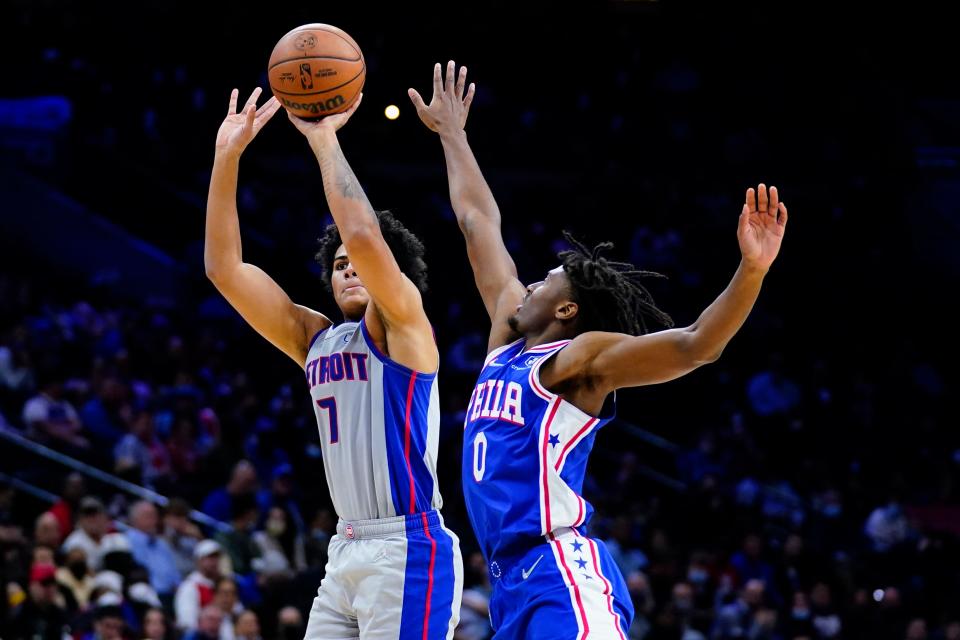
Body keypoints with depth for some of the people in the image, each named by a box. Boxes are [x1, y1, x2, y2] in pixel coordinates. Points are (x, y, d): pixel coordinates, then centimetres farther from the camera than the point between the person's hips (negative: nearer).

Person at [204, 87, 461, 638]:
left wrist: (324, 139, -12)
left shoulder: (402, 323, -1)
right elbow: (225, 268, 10)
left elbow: (364, 236, -20)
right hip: (347, 552, 8)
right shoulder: (315, 340, 17)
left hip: (408, 551, -8)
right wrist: (228, 157, 2)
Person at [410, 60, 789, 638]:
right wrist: (452, 136, 39)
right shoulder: (510, 339, 20)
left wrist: (752, 270, -30)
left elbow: (697, 345, -15)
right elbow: (479, 223, 29)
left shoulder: (581, 358, -2)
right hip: (514, 579, 9)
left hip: (564, 575, -9)